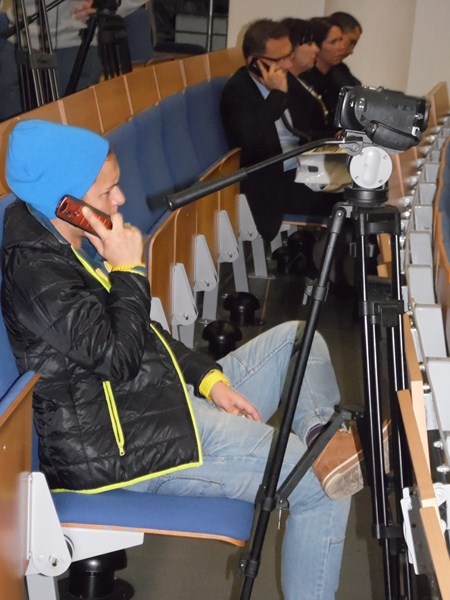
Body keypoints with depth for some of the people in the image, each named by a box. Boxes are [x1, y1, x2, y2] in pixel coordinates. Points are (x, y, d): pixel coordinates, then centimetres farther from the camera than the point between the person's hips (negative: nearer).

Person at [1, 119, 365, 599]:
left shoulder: (73, 242, 10)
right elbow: (118, 356, -25)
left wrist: (209, 377, 4)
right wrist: (129, 270, -15)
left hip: (164, 394, 10)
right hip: (122, 440, -10)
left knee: (299, 340, 11)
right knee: (322, 489, -14)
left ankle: (322, 440, -8)